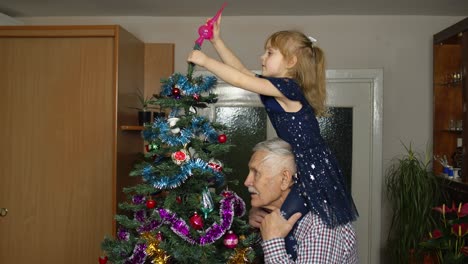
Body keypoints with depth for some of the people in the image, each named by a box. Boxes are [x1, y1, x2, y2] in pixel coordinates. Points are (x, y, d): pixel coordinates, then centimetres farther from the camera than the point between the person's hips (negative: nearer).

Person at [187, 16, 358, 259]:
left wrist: (205, 60, -11)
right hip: (303, 169, 9)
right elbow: (241, 69, 12)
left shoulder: (287, 87, -19)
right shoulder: (278, 88, 7)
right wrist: (217, 41, 9)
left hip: (315, 172, -9)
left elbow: (239, 80, -21)